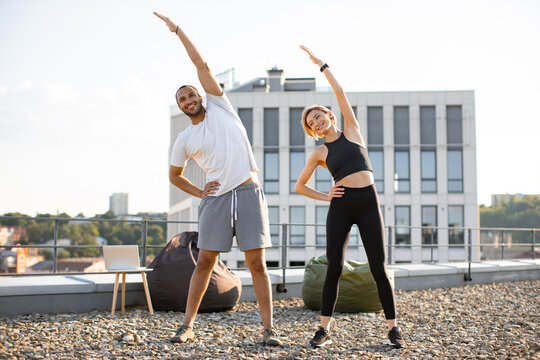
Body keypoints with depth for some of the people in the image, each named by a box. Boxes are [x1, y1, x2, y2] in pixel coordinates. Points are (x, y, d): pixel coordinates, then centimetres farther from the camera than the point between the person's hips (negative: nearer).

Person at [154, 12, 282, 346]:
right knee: (205, 262, 2)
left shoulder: (220, 106, 9)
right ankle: (187, 326, 11)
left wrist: (177, 29, 10)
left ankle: (269, 328, 2)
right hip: (217, 198, 2)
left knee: (257, 263, -2)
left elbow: (201, 64, 6)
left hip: (249, 193, -1)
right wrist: (199, 192, 9)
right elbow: (175, 175, 24)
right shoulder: (184, 139, 12)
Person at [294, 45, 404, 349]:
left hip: (369, 203, -1)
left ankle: (393, 327, 5)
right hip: (340, 207, 1)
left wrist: (321, 63, 7)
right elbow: (300, 186, 17)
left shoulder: (351, 130, 10)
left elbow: (340, 92, 4)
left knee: (379, 267, -2)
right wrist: (325, 197, 3)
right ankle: (325, 329, 3)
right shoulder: (320, 153, 12)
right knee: (334, 267, -4)